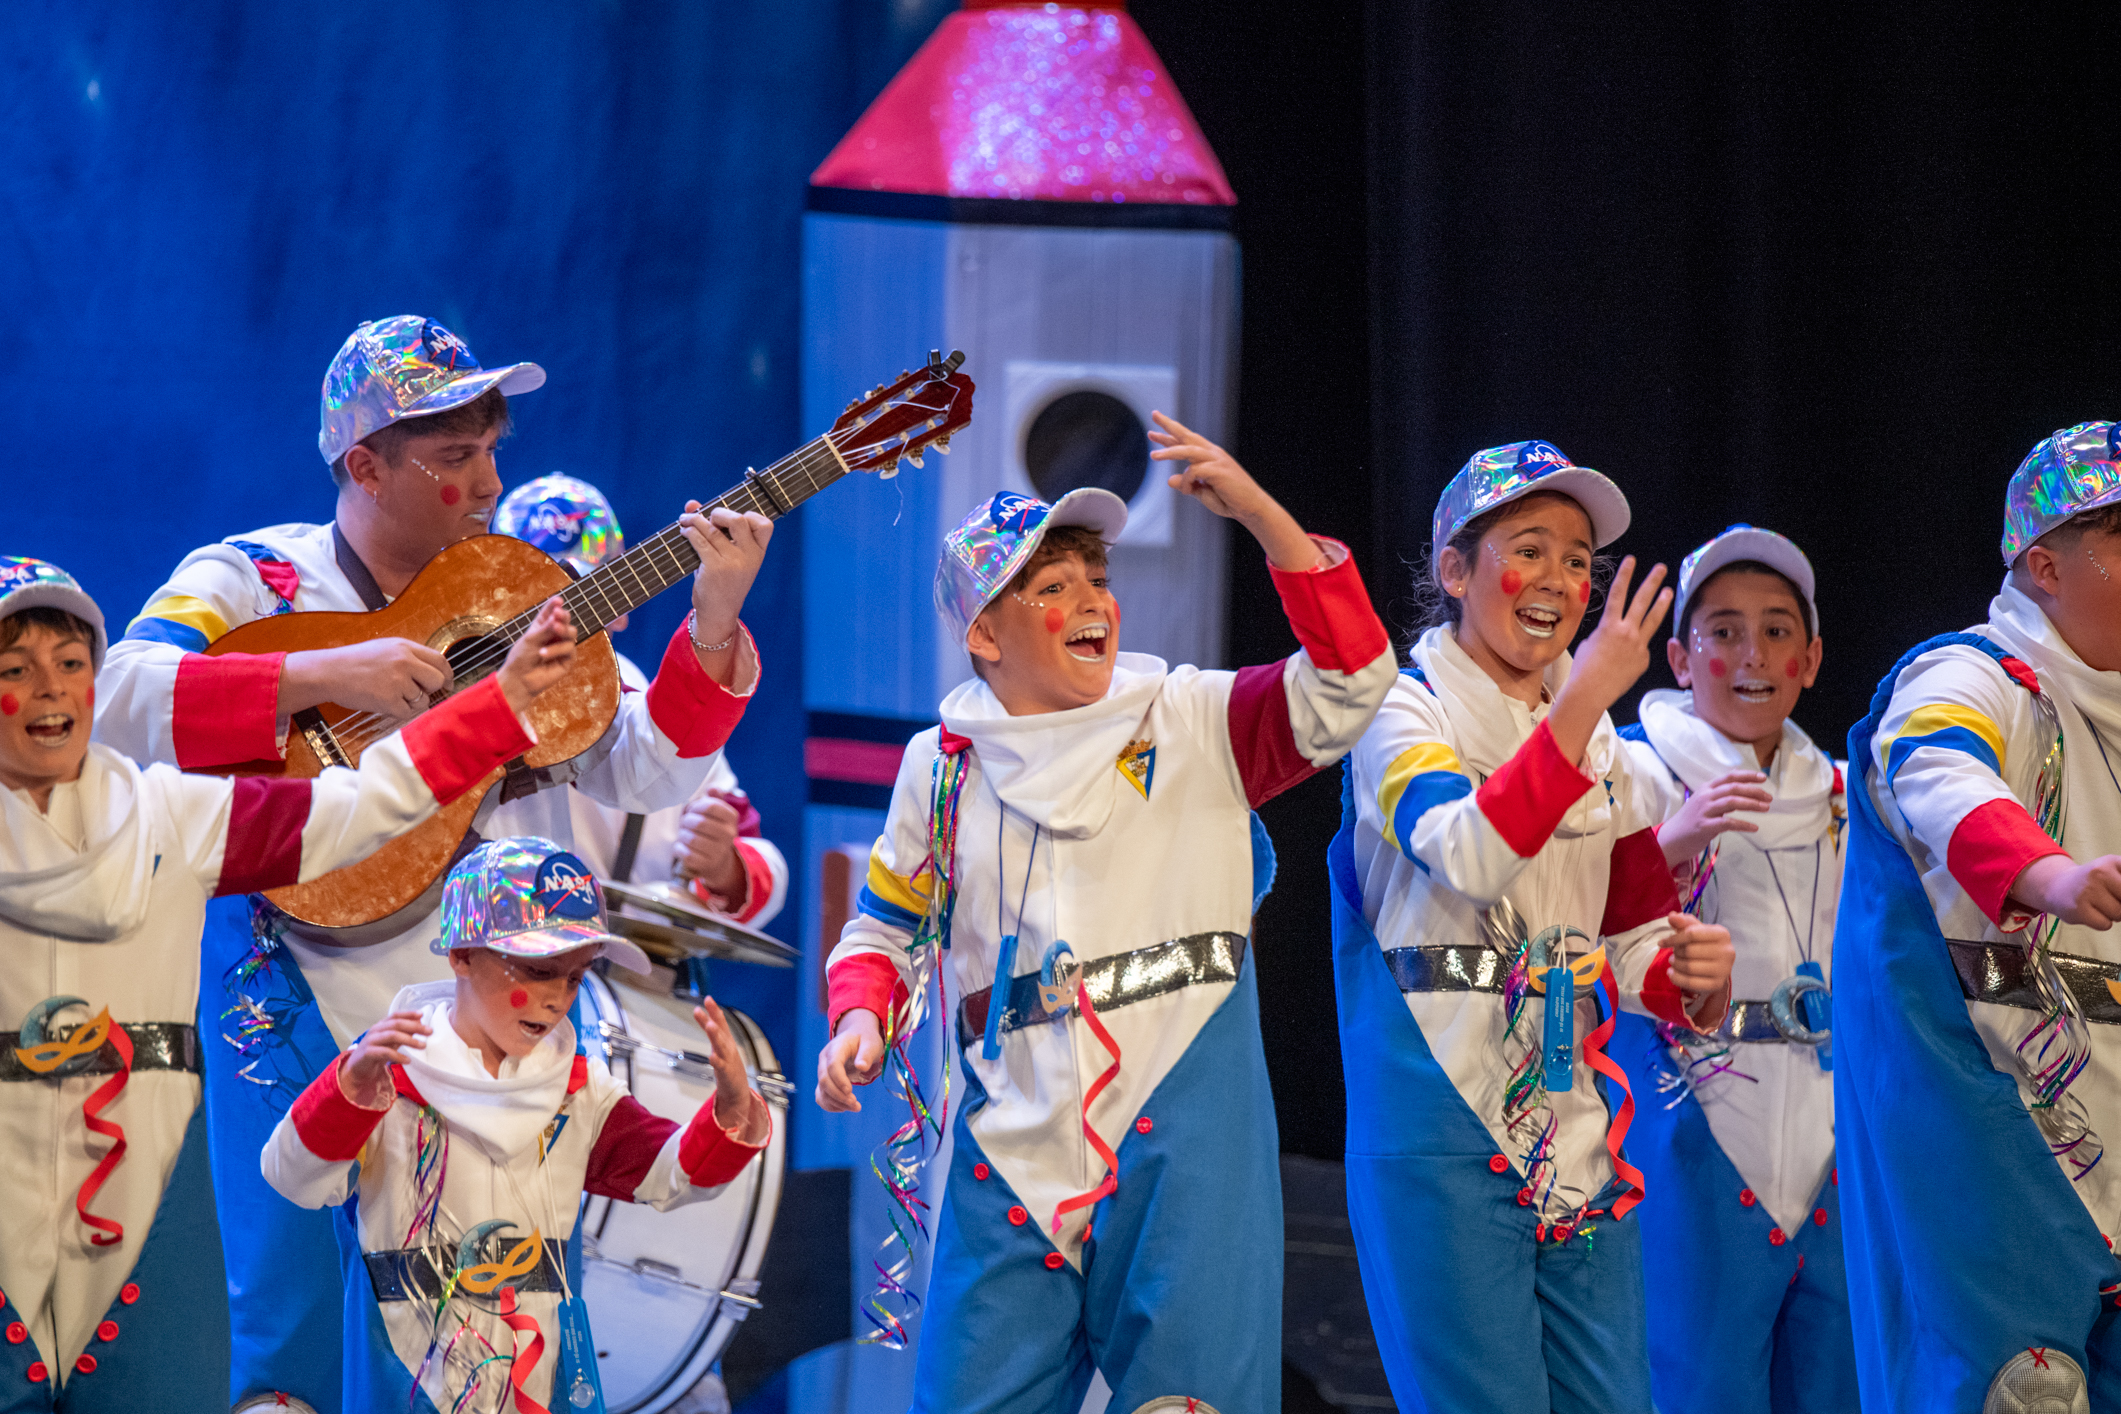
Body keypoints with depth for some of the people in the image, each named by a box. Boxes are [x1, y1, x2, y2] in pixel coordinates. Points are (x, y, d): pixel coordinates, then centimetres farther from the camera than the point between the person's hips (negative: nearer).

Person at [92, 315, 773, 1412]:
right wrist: (323, 676, -25)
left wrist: (712, 626, -11)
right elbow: (115, 699, -20)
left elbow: (646, 774, 3)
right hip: (304, 1022, -3)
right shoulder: (248, 580, -2)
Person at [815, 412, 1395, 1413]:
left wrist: (1259, 513, -15)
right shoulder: (946, 765, 13)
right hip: (1014, 1135, 2)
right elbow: (886, 929, 22)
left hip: (1182, 1119, -2)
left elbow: (1349, 684, -8)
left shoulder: (1190, 723, 6)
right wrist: (861, 1020, 0)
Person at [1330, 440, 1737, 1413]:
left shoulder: (1599, 743, 17)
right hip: (1443, 1120, -6)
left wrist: (1691, 979, -4)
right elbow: (1470, 855, -23)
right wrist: (1585, 696, -26)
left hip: (1575, 1129, 7)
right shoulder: (1403, 710, -4)